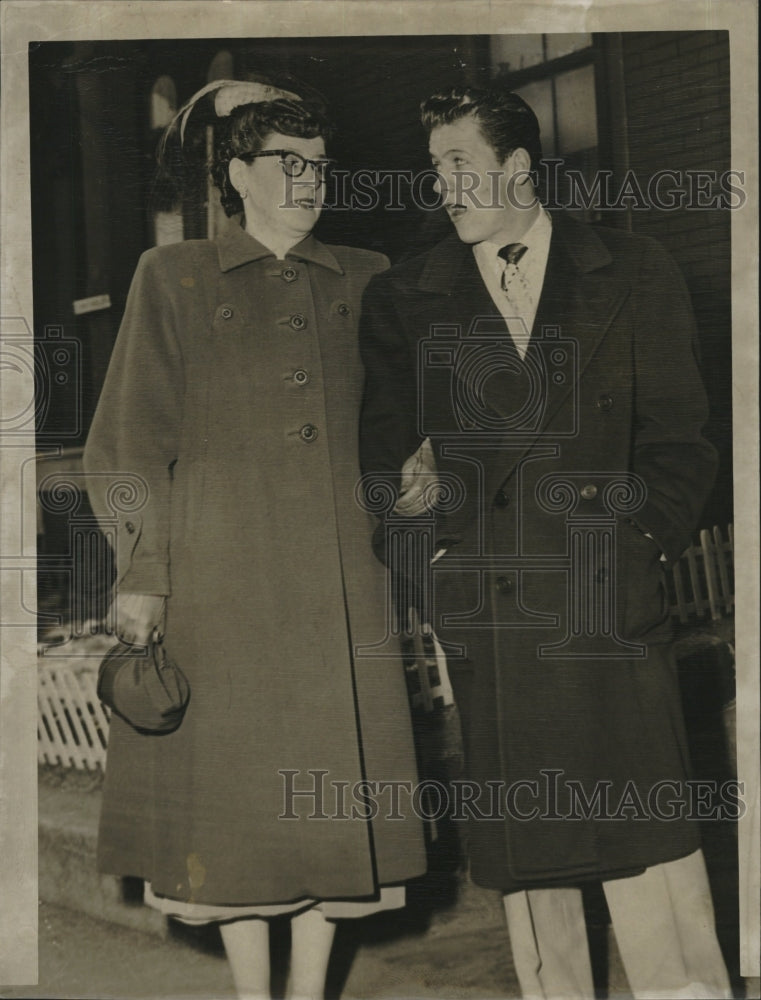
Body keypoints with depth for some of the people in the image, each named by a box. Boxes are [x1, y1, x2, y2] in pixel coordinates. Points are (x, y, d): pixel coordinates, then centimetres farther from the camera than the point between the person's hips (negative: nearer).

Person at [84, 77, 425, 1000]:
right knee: (236, 782, 2)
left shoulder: (363, 280, 14)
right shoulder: (174, 276, 5)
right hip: (224, 571, -3)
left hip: (339, 575, 3)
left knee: (330, 783, 5)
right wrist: (141, 572, -6)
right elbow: (131, 440, 1)